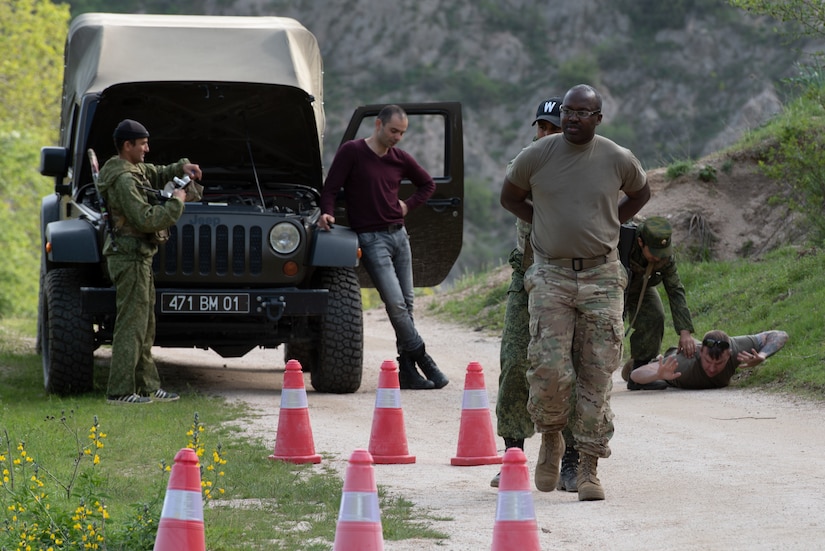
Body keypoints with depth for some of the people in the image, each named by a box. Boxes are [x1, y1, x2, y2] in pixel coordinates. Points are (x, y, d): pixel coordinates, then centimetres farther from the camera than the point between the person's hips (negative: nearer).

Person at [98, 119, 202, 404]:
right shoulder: (123, 179, -18)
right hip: (130, 258, -11)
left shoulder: (135, 171, 14)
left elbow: (157, 174, 32)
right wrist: (175, 203, -14)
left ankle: (147, 386, 21)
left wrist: (181, 168, 12)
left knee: (145, 327, 15)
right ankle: (120, 391, -9)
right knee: (131, 325, -9)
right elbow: (145, 219, -25)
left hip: (139, 256, 11)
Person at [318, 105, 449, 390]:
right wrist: (327, 214, -22)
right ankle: (424, 361, -7)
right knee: (395, 303, -14)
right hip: (371, 238, -6)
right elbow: (330, 189, -5)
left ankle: (407, 371, 7)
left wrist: (408, 205, 10)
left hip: (399, 235, 6)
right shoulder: (352, 152, -5)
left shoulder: (400, 159, 9)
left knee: (406, 302, 4)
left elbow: (427, 184, 25)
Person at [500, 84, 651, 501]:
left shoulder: (618, 160, 0)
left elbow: (640, 194, 20)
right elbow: (510, 197, 15)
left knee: (597, 375, -2)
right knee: (549, 368, -12)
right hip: (551, 274, -1)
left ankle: (588, 468, 3)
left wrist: (607, 226, 9)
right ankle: (550, 439, 16)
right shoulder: (536, 157, -2)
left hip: (602, 276, 1)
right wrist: (545, 224, 5)